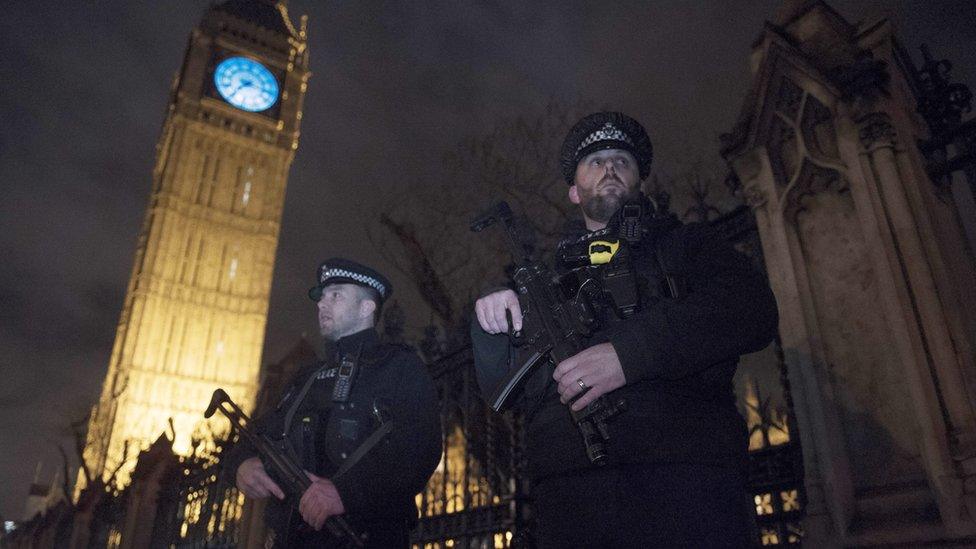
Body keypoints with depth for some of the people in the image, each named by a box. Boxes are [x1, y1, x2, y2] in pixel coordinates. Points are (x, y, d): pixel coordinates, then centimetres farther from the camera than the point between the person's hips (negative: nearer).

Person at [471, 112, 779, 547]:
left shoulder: (685, 245, 17)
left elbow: (754, 310, -5)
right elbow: (500, 387, 21)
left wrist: (628, 353, -18)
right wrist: (491, 326, -1)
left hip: (686, 477, -2)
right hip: (568, 486, 3)